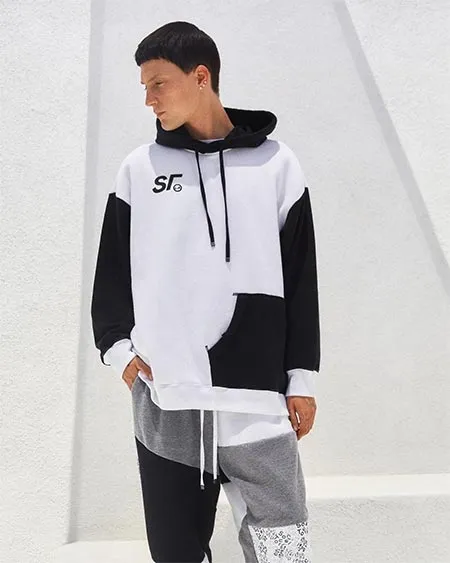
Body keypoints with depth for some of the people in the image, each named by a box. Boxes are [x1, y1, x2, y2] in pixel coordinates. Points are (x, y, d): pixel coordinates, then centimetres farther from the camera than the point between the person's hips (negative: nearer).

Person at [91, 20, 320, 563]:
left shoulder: (275, 165, 5)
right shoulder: (138, 169, 9)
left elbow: (301, 279, 5)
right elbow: (112, 269, 13)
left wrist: (301, 378, 3)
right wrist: (118, 346, 1)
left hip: (256, 401, -1)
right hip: (163, 402, 2)